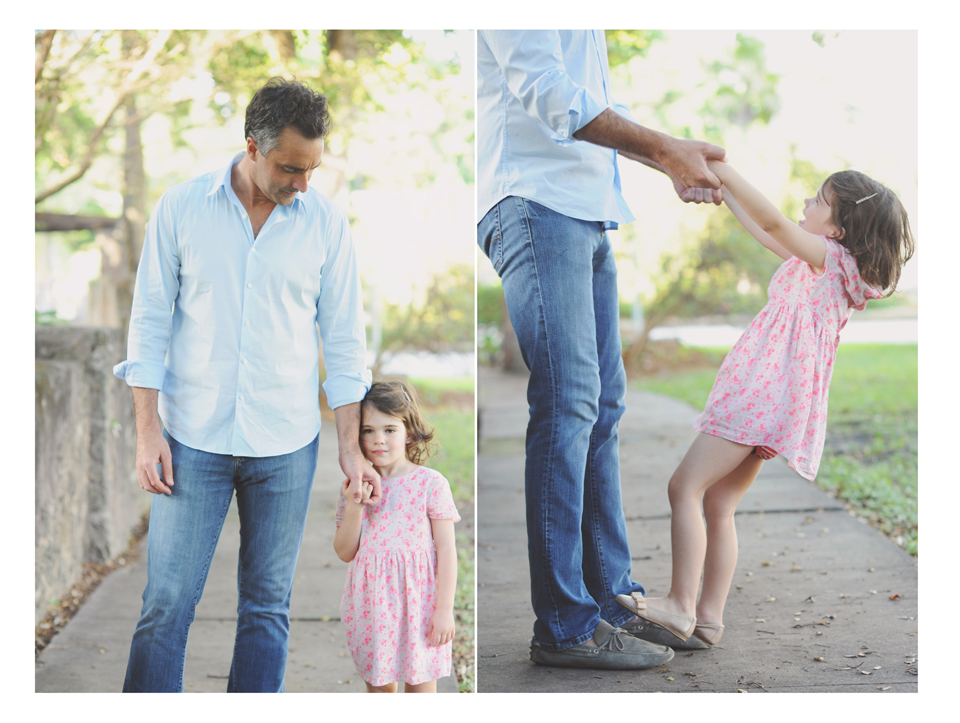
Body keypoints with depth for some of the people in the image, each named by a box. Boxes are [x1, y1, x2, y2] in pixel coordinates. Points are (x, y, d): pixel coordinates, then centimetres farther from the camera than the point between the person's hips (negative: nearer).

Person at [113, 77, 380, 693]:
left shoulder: (326, 223, 0)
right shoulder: (181, 208, -2)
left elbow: (343, 340, 5)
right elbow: (150, 323, 2)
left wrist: (351, 447, 2)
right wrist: (148, 430, -4)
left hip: (287, 444, 1)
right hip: (193, 439, -1)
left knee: (268, 606, 8)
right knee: (167, 603, -1)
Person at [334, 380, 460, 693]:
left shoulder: (431, 483, -8)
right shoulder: (355, 487, 2)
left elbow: (446, 549, -6)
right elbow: (345, 552, 3)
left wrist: (445, 608, -10)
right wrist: (354, 507, -12)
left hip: (418, 602, -3)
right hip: (372, 605, 3)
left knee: (421, 685, 6)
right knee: (378, 685, 14)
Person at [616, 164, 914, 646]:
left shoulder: (832, 256, -5)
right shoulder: (825, 265, 21)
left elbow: (772, 222, -17)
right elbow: (764, 232, 31)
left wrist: (721, 167, -14)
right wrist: (723, 188, 29)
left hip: (765, 390, -10)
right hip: (763, 394, 10)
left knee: (685, 486, -12)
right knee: (718, 505, 9)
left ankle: (680, 606, -12)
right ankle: (709, 616, 9)